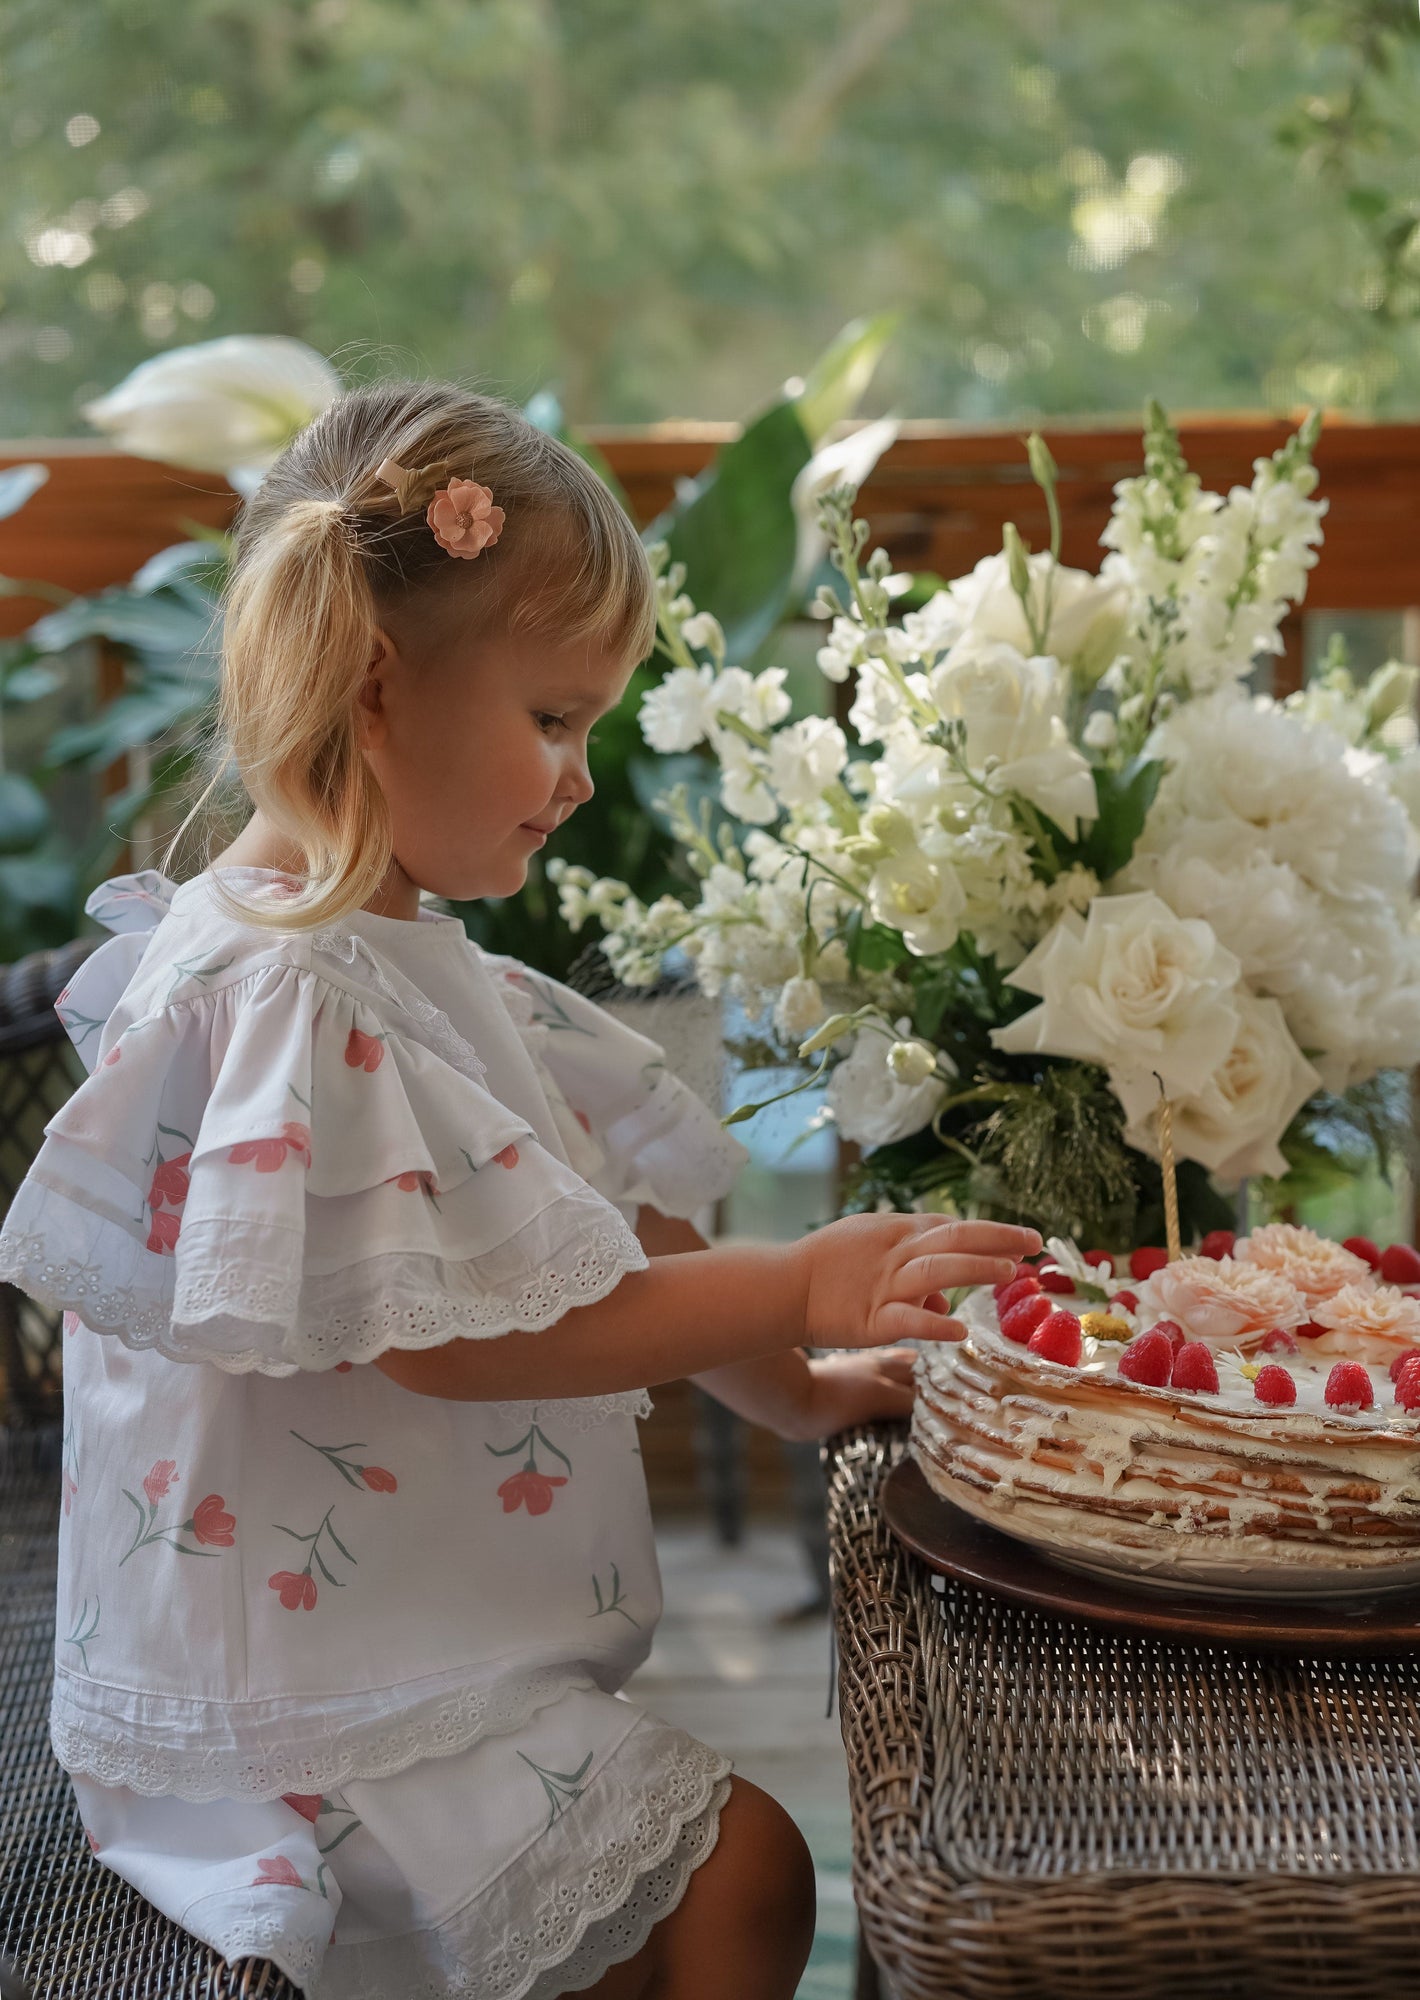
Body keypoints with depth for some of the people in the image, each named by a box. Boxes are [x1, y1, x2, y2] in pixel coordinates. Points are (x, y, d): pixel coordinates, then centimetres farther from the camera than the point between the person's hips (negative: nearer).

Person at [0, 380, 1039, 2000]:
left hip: (427, 1653, 9)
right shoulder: (283, 994, -22)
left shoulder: (408, 958, 11)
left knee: (701, 1870, 9)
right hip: (306, 1709, -9)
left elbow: (602, 1223, 14)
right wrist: (796, 1289, -20)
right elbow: (442, 1328, -24)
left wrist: (793, 1391, 5)